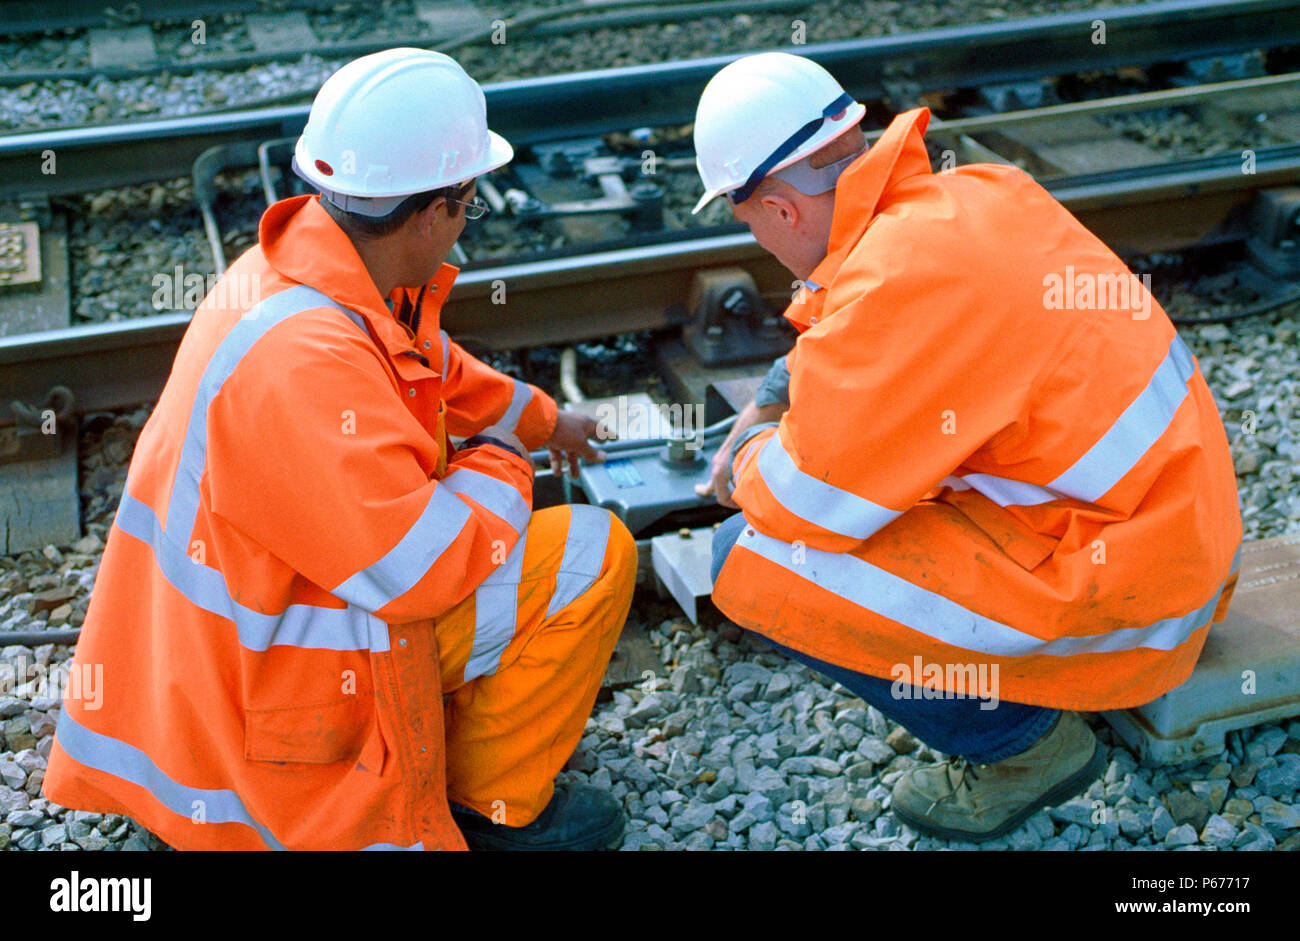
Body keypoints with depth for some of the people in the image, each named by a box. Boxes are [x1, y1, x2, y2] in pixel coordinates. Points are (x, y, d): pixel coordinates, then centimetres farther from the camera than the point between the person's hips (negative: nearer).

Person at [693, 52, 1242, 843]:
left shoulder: (898, 281, -26)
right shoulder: (975, 193, 1)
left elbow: (803, 504, -20)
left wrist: (753, 460, 1)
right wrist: (766, 412, 21)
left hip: (1119, 600, -9)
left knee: (751, 562, -13)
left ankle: (1023, 742, 4)